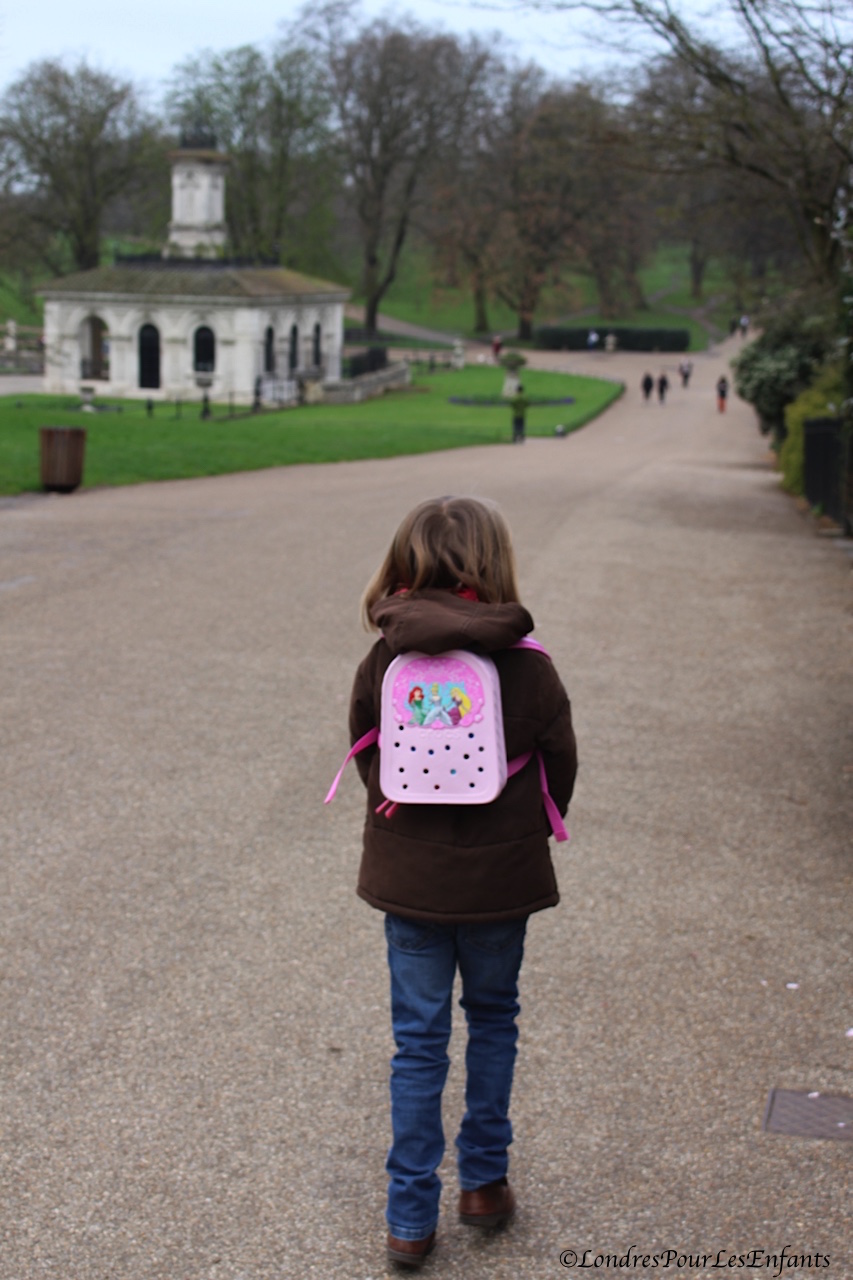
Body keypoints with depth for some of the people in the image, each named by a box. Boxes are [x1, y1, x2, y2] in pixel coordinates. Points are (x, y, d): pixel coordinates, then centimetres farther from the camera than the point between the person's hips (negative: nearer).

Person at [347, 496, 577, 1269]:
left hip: (408, 878, 1)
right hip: (501, 878, -1)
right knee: (493, 1019, 21)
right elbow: (560, 765, -3)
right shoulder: (527, 668, -13)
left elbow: (366, 756, 3)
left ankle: (411, 1217, 14)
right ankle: (485, 1182, 30)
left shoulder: (380, 664, -8)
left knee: (419, 1041, 10)